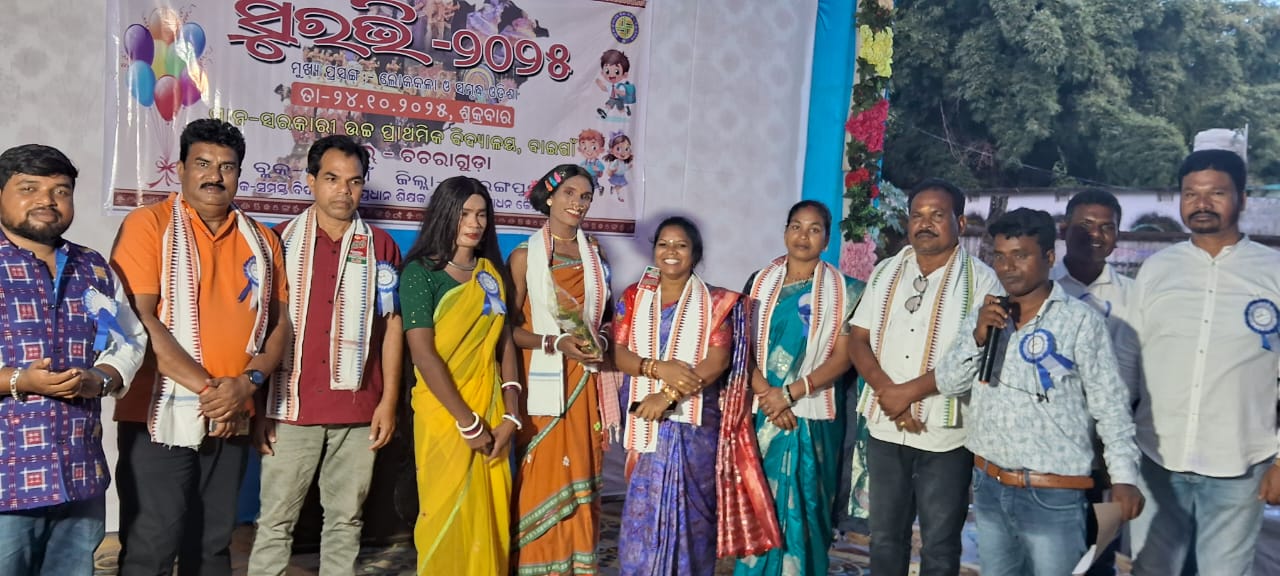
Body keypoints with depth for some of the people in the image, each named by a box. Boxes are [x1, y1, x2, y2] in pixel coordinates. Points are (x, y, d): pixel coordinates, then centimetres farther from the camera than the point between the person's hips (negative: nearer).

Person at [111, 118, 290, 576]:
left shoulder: (261, 238, 11)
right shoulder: (148, 225, -3)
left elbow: (279, 323, 9)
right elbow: (137, 319, -12)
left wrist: (248, 382, -9)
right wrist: (207, 387, -15)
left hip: (231, 418, 5)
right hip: (161, 415, -4)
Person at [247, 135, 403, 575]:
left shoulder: (381, 247, 6)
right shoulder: (281, 240, 4)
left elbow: (391, 325, 6)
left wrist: (389, 400, 0)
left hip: (359, 409, 1)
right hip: (291, 405, -1)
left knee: (346, 520, 10)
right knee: (276, 519, 4)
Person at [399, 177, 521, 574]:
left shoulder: (492, 272, 9)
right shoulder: (420, 272, -7)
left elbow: (506, 343, 6)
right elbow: (423, 354, -14)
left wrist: (511, 416, -4)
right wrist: (467, 422, -15)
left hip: (491, 415, 5)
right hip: (444, 415, -5)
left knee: (491, 519, 11)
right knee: (447, 522, 4)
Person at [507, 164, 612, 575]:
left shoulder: (594, 255, 11)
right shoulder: (525, 255, -3)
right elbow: (508, 326, -6)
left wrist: (600, 341, 2)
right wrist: (556, 343, -18)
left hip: (585, 383, 4)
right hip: (543, 383, -4)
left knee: (581, 481, 9)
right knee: (542, 484, -1)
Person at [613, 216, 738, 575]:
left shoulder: (715, 302, 1)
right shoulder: (634, 296, 7)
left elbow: (717, 362, -10)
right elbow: (620, 355, 0)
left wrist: (667, 395, -19)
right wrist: (658, 367, -20)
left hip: (695, 423, -1)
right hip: (646, 421, 2)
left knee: (690, 507, 3)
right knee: (643, 508, 3)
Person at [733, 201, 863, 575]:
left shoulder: (842, 290, 1)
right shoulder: (760, 282, 7)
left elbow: (842, 357, -6)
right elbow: (744, 345, 1)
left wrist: (790, 393, -15)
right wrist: (765, 393, -14)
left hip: (813, 415, -1)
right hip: (761, 411, 2)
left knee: (802, 506, 5)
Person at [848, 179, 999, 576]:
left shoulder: (980, 280, -7)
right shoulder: (885, 273, 8)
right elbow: (858, 340, 4)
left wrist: (909, 391, -18)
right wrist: (886, 390, -13)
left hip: (945, 433, -4)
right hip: (884, 428, 4)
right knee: (885, 536, 16)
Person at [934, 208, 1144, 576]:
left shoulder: (1080, 320, -10)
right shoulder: (984, 317, 5)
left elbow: (1110, 405, -9)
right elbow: (947, 384, 2)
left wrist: (1124, 475, -15)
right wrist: (978, 337, -12)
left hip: (1053, 496, -5)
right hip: (988, 485, 5)